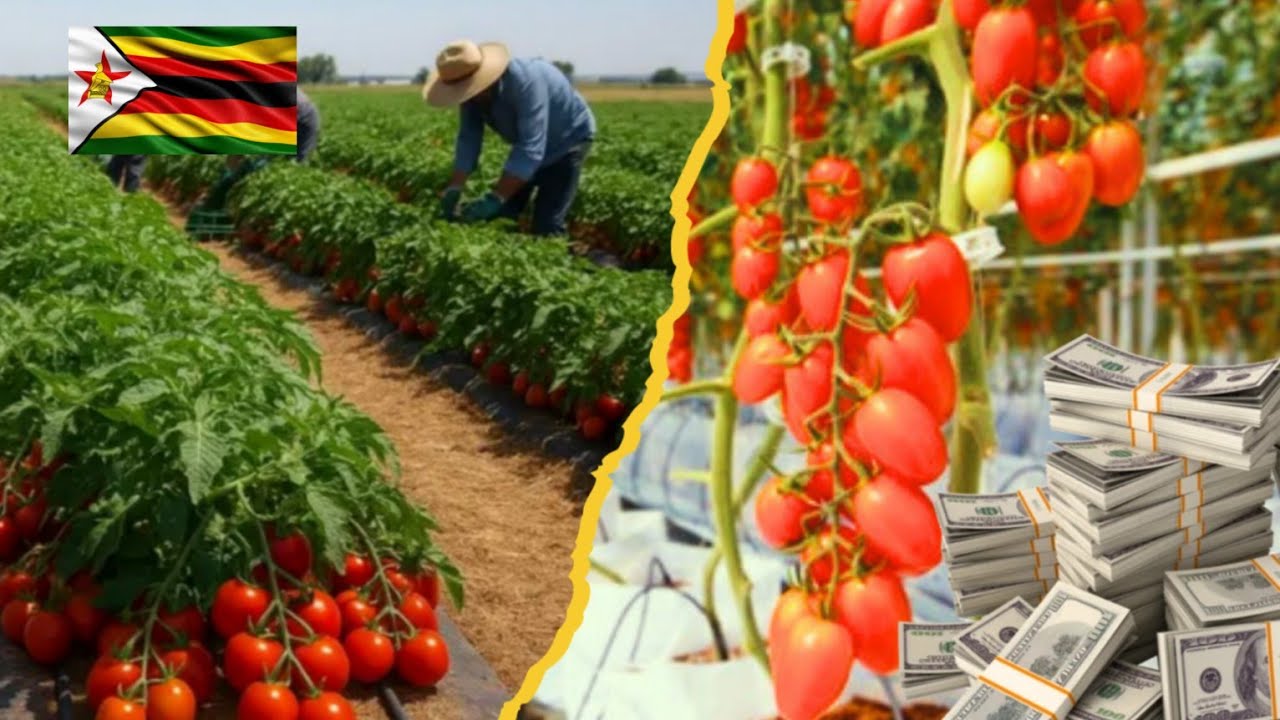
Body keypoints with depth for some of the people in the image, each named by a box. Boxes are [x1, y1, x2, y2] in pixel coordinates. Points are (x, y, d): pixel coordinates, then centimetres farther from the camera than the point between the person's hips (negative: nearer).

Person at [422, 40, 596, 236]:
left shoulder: (525, 82, -40)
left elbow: (531, 148, -42)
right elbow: (468, 138, -12)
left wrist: (495, 198, -45)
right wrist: (454, 189, -23)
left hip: (568, 140, -7)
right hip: (529, 144, 7)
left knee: (546, 226, -16)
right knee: (502, 215, 2)